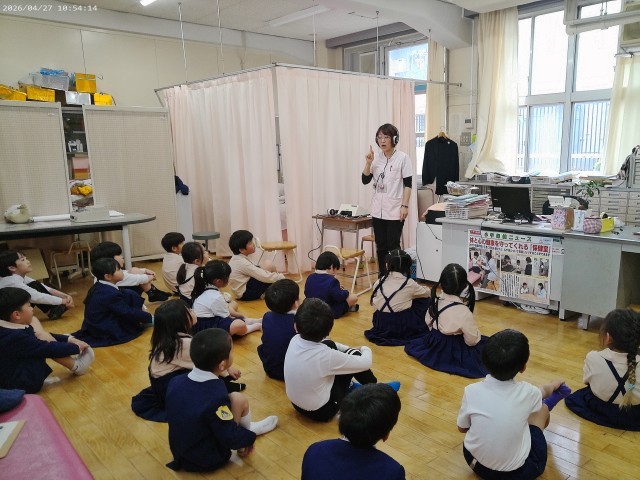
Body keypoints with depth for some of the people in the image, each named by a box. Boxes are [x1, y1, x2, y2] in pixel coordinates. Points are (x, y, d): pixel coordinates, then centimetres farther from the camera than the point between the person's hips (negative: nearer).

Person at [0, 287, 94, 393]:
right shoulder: (16, 337, -28)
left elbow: (44, 338, 9)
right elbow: (49, 348, -22)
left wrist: (68, 339, 3)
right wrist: (77, 347, -8)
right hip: (23, 383, -10)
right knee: (42, 337, -19)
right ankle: (77, 366, -6)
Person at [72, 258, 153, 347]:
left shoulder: (98, 287, 3)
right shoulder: (110, 294, -25)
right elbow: (128, 313, -20)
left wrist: (139, 306, 10)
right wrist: (149, 317, -9)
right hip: (106, 333, -9)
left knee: (129, 295, 4)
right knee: (131, 296, -12)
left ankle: (143, 319, 7)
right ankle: (148, 321, 2)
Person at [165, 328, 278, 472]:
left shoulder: (175, 382, -11)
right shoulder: (216, 396, -31)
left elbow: (173, 417, 7)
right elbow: (230, 438, -21)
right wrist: (249, 437, 0)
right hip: (208, 461, -6)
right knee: (238, 399, -9)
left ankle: (244, 429, 27)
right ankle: (248, 431, 17)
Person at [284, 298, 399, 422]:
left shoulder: (294, 340, -15)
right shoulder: (326, 355, -31)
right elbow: (365, 363, -17)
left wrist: (348, 349, 5)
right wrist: (365, 349, 4)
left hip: (296, 403, 6)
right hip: (321, 411, -5)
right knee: (354, 356, -2)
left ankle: (349, 385, 31)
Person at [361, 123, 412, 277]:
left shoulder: (402, 158, -6)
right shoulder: (376, 157, 6)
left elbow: (408, 184, -7)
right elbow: (365, 180, 4)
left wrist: (405, 206, -13)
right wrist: (368, 163, -9)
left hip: (395, 210, -4)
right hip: (378, 209, 5)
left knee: (393, 246, -1)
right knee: (381, 246, 12)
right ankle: (382, 276, 24)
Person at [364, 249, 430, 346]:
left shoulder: (379, 283, -3)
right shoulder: (409, 284, -8)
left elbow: (374, 302, 7)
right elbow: (426, 293, 10)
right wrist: (416, 287, 32)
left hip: (381, 327, 3)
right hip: (404, 329, -3)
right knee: (424, 299, 15)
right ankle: (419, 326, 29)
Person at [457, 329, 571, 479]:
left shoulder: (472, 391, -19)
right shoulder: (526, 392, -18)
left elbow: (462, 428, -1)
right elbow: (544, 391, 9)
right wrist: (554, 385, 32)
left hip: (477, 463, 1)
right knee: (542, 408, 17)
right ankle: (550, 402, 50)